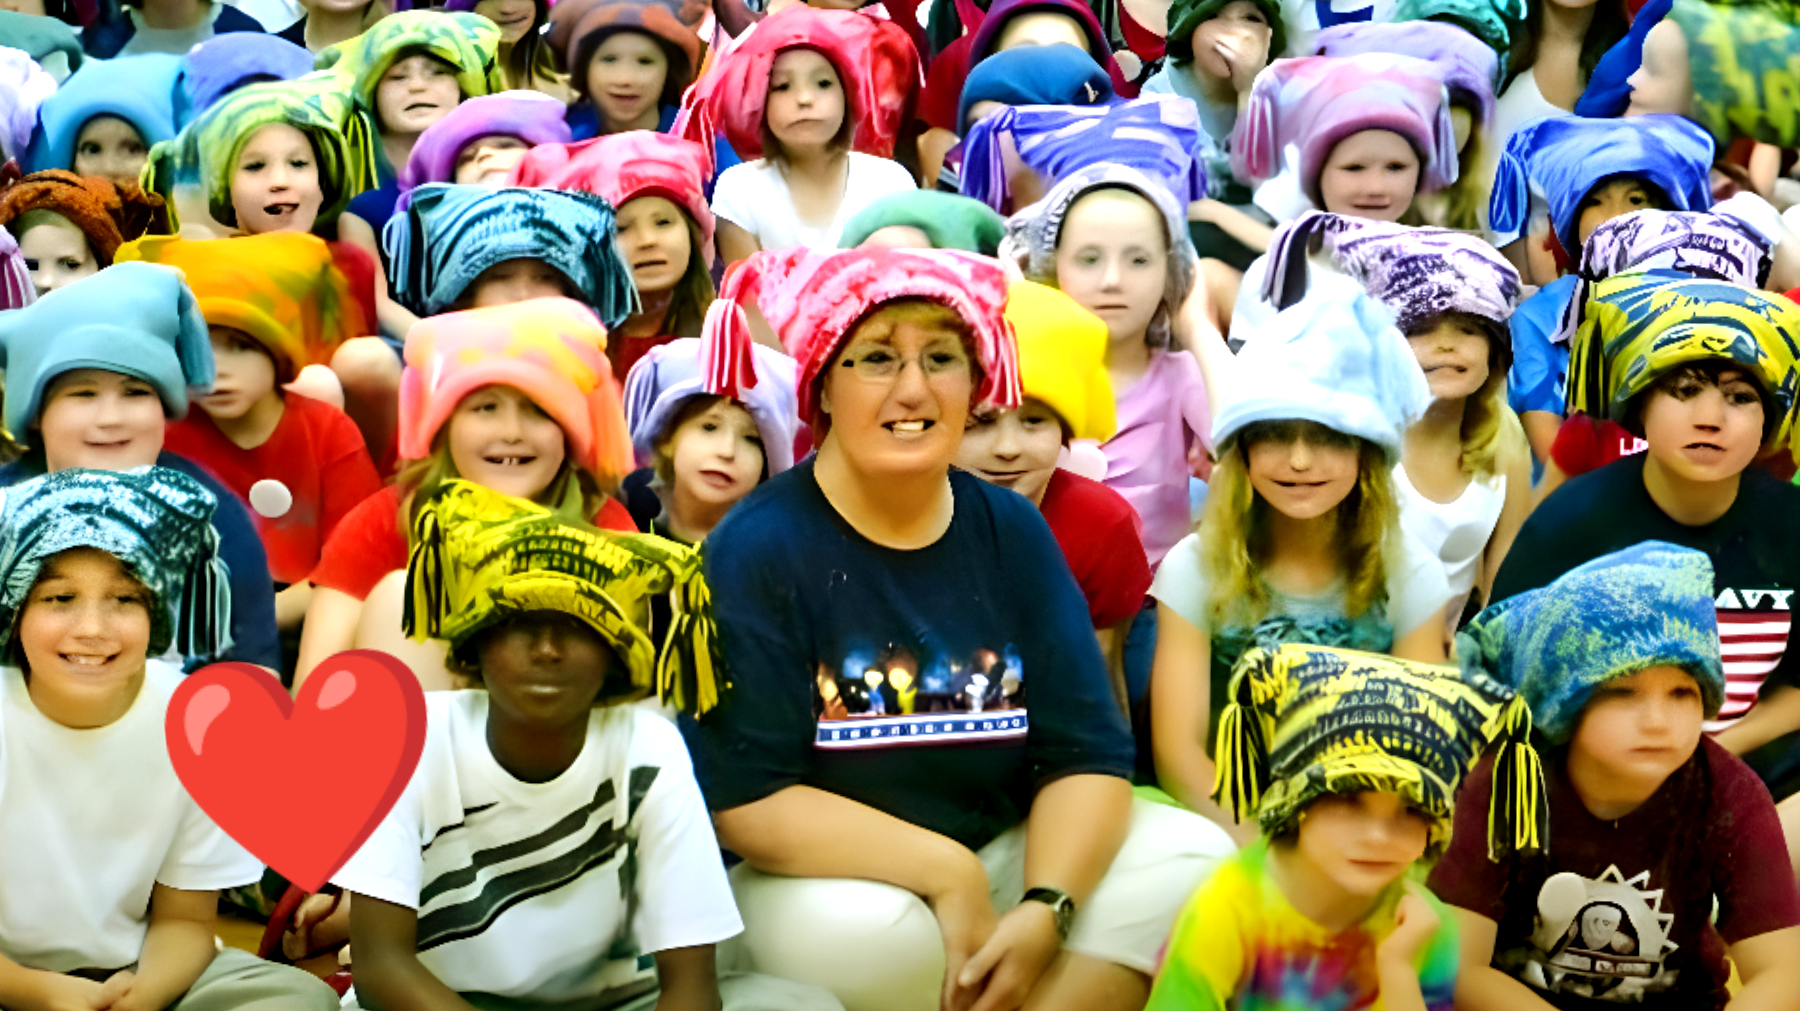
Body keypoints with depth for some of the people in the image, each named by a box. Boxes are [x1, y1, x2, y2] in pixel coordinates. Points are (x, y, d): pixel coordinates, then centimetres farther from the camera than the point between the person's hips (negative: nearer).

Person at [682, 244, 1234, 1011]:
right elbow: (745, 798, -17)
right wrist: (943, 870, -22)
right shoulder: (754, 550, -11)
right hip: (822, 883, -5)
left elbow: (1087, 755, -2)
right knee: (872, 931, -37)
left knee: (1189, 858, -15)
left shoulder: (1012, 532, 3)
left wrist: (1043, 908, -21)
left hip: (1004, 856, 5)